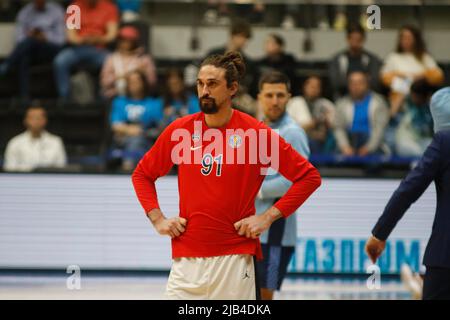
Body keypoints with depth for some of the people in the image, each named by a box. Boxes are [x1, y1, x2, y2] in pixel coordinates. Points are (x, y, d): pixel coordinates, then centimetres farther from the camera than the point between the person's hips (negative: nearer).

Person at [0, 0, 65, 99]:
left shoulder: (56, 11, 5)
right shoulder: (24, 13, 12)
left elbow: (60, 39, 1)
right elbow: (19, 38, 4)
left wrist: (46, 37, -18)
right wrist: (29, 35, -17)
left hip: (51, 50, -2)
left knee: (31, 41, -35)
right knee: (24, 57, -36)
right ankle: (24, 97, -46)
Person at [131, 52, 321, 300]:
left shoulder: (256, 133, -4)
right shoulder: (180, 130, 5)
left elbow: (309, 176, 0)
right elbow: (142, 174, 19)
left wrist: (268, 217, -6)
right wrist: (157, 219, 6)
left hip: (235, 257, -2)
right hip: (186, 258, 3)